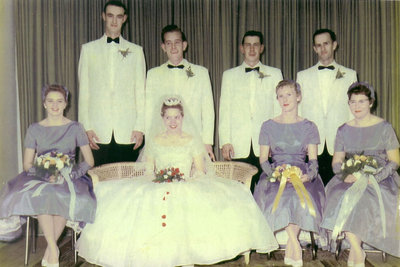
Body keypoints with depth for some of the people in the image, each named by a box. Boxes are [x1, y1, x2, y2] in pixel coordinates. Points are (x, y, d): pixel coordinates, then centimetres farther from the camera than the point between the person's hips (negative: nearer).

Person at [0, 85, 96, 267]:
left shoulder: (75, 128, 7)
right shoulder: (34, 129, 9)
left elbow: (89, 161, 5)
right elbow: (27, 164, 6)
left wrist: (70, 175, -12)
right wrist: (45, 175, -13)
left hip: (69, 179, 0)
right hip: (40, 179, 1)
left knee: (67, 197, -36)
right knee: (40, 196, -35)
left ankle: (49, 251, -21)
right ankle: (54, 250, -30)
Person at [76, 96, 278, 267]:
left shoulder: (192, 140, 11)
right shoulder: (154, 141, 15)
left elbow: (201, 171, 5)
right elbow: (148, 170, 13)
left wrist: (187, 182, -13)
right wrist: (157, 180, -9)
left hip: (189, 188, -1)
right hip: (157, 189, 2)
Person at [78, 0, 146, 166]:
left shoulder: (136, 51, 11)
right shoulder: (88, 49, 11)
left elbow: (141, 92, 7)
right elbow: (83, 91, 7)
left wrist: (140, 127, -1)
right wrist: (86, 127, -1)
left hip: (128, 133, 0)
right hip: (98, 132, 0)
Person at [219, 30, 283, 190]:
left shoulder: (275, 74, 13)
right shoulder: (229, 75, 14)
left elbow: (279, 108, 9)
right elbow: (224, 111, 10)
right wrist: (225, 141, 0)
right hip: (238, 147, 0)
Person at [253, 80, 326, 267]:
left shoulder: (308, 127, 11)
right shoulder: (268, 126, 11)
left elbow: (313, 160, 5)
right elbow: (263, 159, 6)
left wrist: (308, 175, -16)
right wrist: (274, 172, -14)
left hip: (302, 174, 0)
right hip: (276, 175, 0)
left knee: (302, 197, -32)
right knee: (279, 197, -33)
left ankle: (289, 250, -14)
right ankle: (295, 245, -18)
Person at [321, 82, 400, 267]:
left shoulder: (384, 128, 2)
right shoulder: (344, 130, 11)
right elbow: (336, 161, 10)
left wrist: (372, 178, -17)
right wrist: (345, 174, -14)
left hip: (379, 179, -2)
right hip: (351, 179, 3)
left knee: (363, 198, -32)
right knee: (339, 196, -29)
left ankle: (354, 251, -11)